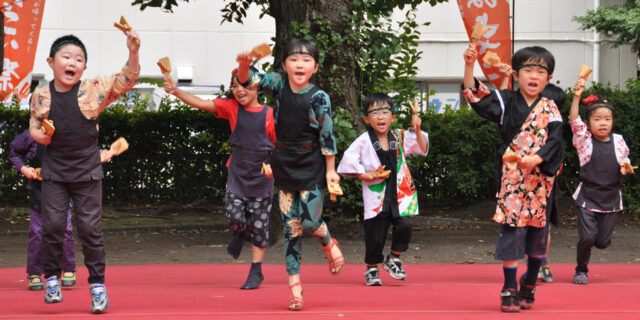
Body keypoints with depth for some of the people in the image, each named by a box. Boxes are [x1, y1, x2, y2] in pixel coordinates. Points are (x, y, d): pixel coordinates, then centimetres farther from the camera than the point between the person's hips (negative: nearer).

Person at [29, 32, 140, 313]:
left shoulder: (94, 89, -7)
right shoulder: (41, 95, -2)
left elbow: (125, 80, -12)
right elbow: (34, 126, 10)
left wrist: (133, 52, -27)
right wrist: (40, 135, -13)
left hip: (87, 172, -1)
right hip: (54, 172, 1)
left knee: (90, 229, 1)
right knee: (52, 226, 1)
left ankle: (97, 285, 11)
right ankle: (51, 278, 19)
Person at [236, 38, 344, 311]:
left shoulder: (319, 97, -12)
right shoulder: (278, 84, -3)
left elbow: (327, 135, -8)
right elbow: (246, 82, -8)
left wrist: (330, 170, -7)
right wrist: (244, 64, -30)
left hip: (312, 166, -3)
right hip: (284, 164, 3)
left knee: (310, 221, -10)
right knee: (290, 225, 4)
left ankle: (328, 243, 27)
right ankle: (294, 284, 8)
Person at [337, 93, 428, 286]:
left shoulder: (401, 137, 6)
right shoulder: (364, 141, -4)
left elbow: (422, 149, 11)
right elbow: (347, 161, -4)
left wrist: (417, 131, -3)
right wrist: (364, 175, -8)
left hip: (400, 195, 2)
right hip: (375, 197, -2)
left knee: (404, 225, -16)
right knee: (375, 236, 1)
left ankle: (394, 259, 8)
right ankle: (372, 269, 23)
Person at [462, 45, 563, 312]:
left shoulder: (549, 109, 5)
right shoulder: (506, 102, 3)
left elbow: (554, 140, -5)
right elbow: (474, 95, -6)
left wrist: (536, 159, -21)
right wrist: (469, 64, -18)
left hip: (540, 178, 2)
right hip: (511, 178, -2)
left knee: (538, 231, 8)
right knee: (512, 230, -7)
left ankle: (529, 288, 25)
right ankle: (509, 291, 1)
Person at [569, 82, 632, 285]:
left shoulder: (618, 141, 6)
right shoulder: (584, 140, -3)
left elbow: (624, 160, 19)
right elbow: (574, 121, -17)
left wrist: (626, 167, -5)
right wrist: (576, 97, -28)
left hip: (611, 199, 3)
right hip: (588, 198, -2)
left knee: (603, 242, 2)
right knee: (586, 238, -11)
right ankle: (581, 271, 12)